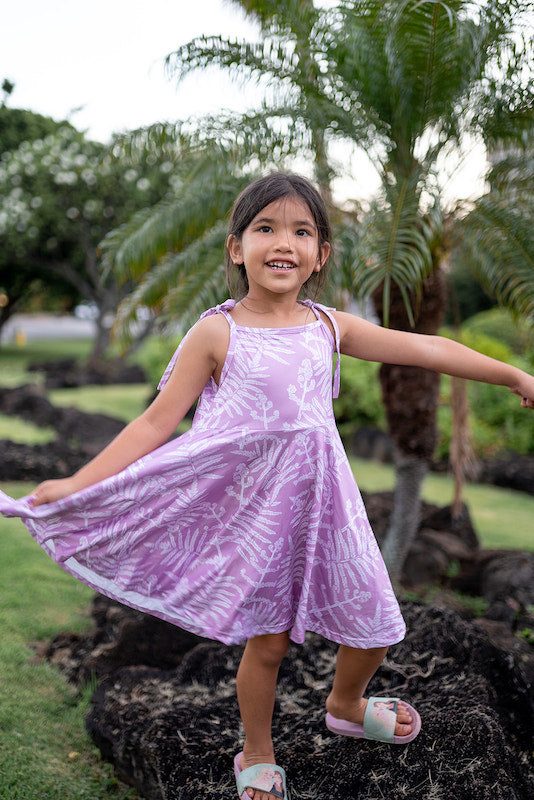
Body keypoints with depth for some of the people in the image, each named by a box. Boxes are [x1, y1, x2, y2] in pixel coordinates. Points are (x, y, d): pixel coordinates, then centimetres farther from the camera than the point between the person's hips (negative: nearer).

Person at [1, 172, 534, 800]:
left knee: (374, 624, 11)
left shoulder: (328, 326, 2)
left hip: (321, 499, 4)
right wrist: (77, 484, -14)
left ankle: (346, 706, 46)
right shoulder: (217, 332, -9)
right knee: (267, 641, 8)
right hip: (255, 507, -4)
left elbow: (423, 348, 8)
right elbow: (158, 422, -8)